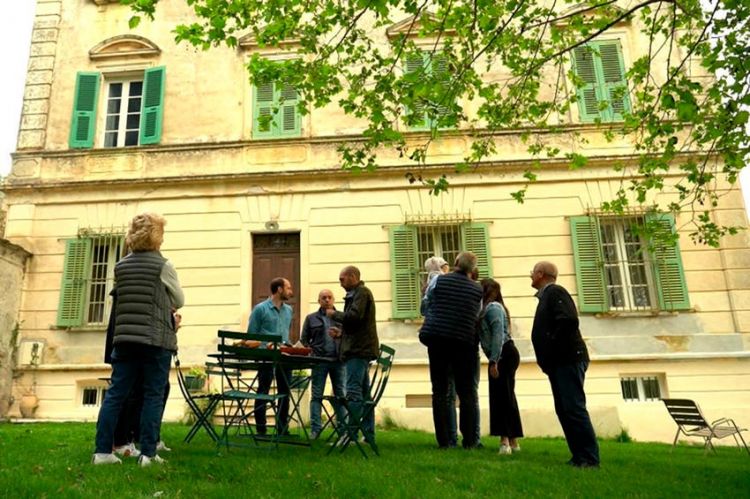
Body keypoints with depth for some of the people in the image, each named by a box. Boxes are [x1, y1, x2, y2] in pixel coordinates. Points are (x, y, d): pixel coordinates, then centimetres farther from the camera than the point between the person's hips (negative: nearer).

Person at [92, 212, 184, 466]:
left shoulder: (120, 266, 11)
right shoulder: (163, 265, -5)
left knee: (115, 393, 7)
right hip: (155, 339, -5)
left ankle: (102, 450, 8)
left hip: (124, 337, 5)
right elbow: (179, 301, 4)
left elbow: (121, 298, 19)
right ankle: (147, 453, 3)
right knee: (153, 395, 1)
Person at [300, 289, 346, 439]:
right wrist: (310, 352, -3)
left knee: (341, 395, 2)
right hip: (319, 361, 0)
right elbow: (304, 340, 12)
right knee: (316, 395, 1)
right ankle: (315, 429, 7)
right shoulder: (311, 318, 12)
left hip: (339, 360, 0)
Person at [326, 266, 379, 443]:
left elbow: (354, 316, -21)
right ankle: (368, 435, 14)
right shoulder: (357, 293, 23)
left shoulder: (361, 292, -7)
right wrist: (341, 332, 16)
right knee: (364, 393, 10)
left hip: (358, 350, -10)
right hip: (360, 349, 10)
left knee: (353, 393, -11)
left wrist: (334, 314, -6)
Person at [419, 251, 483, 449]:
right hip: (464, 342, 0)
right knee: (467, 393, 9)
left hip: (437, 339, 0)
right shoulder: (477, 289, 4)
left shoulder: (439, 281, 3)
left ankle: (444, 440, 6)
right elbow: (477, 316, 10)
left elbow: (428, 305, 11)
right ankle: (470, 440, 9)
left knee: (440, 392, 5)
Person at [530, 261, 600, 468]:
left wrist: (552, 352, -17)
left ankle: (589, 458, -7)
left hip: (568, 360, -10)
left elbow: (568, 321, -22)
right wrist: (546, 359, 10)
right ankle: (580, 456, 12)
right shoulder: (546, 296, 22)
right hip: (559, 363, 10)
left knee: (573, 408, -11)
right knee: (564, 410, 8)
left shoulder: (555, 292, -7)